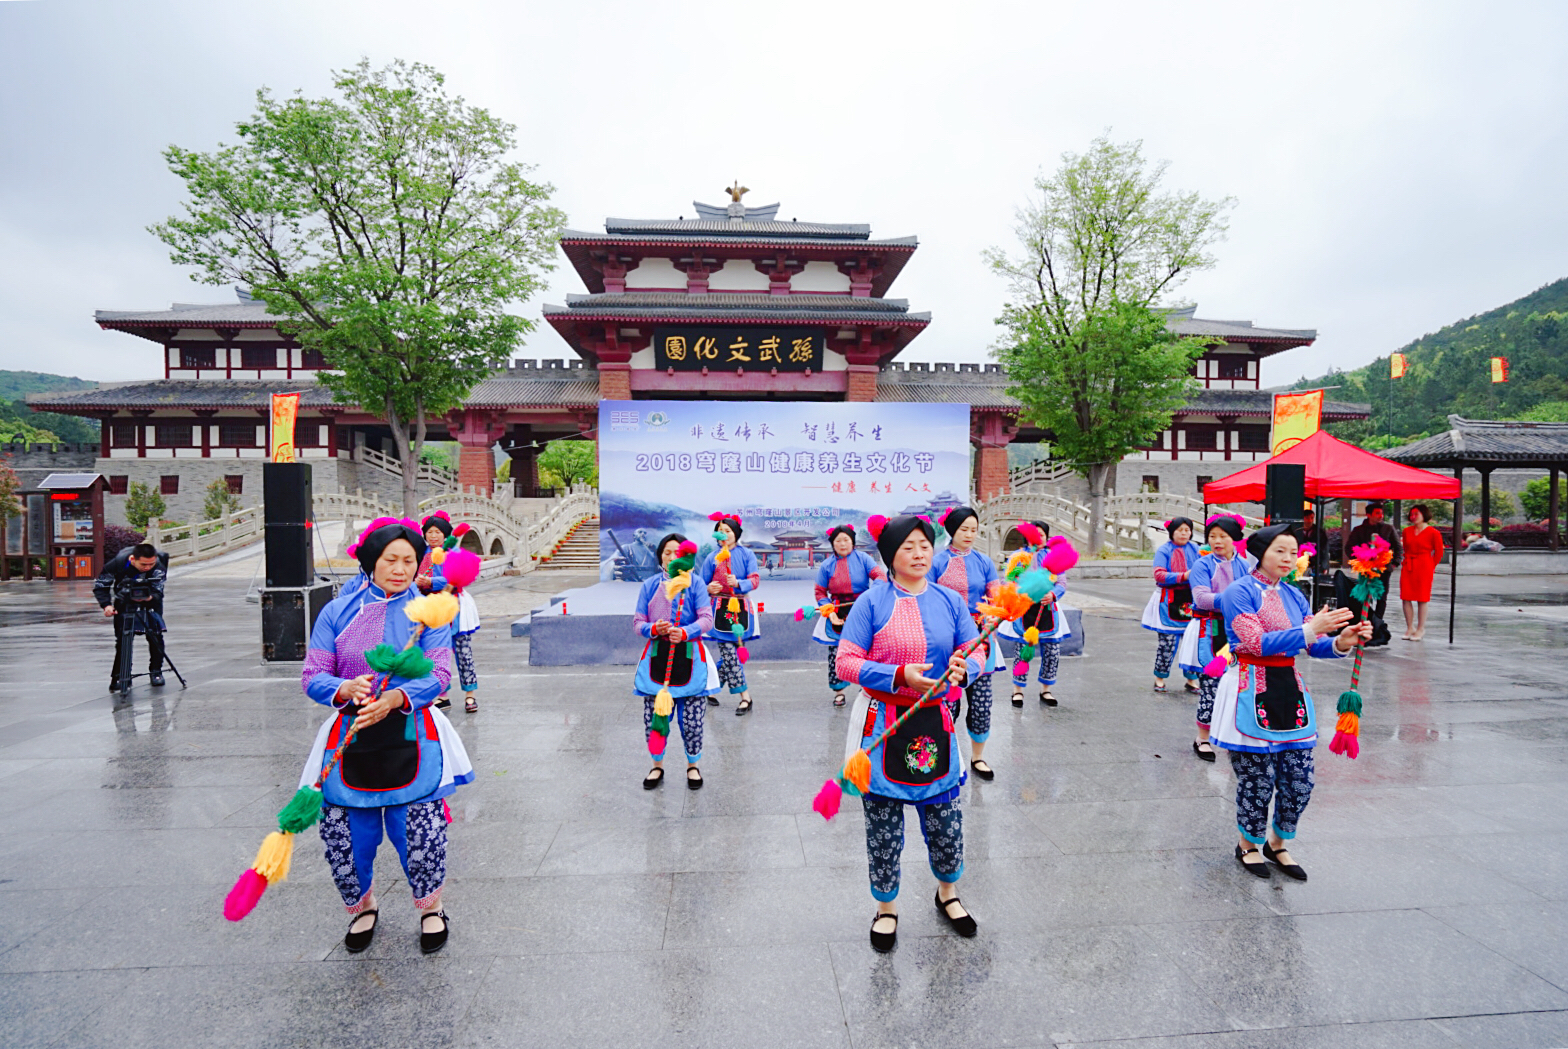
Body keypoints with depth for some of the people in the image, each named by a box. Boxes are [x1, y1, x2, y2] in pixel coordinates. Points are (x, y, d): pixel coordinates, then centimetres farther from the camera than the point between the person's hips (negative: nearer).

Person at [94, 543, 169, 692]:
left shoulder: (159, 568, -30)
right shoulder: (119, 563, -29)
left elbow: (158, 590, -29)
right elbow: (99, 585, -15)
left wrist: (150, 597, -53)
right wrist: (106, 605, -29)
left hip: (151, 601, 0)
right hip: (124, 602, 0)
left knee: (155, 634, -6)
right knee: (123, 638, -7)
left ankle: (156, 671, 9)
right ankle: (121, 675, 2)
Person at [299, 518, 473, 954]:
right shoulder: (336, 612, 5)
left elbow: (439, 674, -7)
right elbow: (312, 677, 0)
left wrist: (395, 698, -25)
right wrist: (346, 689, -22)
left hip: (410, 740, -1)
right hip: (350, 738, 2)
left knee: (420, 835, -4)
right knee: (343, 837, 3)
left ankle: (430, 908, 28)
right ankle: (362, 908, 37)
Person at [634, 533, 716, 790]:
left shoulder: (695, 584, 1)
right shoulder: (649, 585, 7)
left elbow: (707, 619, -7)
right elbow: (638, 622, 6)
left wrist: (684, 632, -24)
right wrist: (654, 629, -16)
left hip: (688, 656, -2)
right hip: (657, 656, 2)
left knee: (692, 719, 0)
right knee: (653, 718, 3)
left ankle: (692, 766, 25)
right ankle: (657, 766, 28)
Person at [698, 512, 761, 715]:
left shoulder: (746, 554, 6)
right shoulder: (712, 558, 8)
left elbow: (755, 579, -4)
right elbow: (701, 583, 10)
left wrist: (738, 583, -23)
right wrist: (708, 589, -13)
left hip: (740, 608, 1)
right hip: (720, 609, 0)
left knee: (729, 652, 1)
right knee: (728, 652, -8)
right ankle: (744, 696, -4)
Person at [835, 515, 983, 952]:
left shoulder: (949, 600, 5)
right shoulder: (872, 602, -7)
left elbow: (975, 654, 8)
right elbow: (846, 662, -10)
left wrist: (963, 668, -16)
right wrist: (900, 676, -21)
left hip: (934, 721, 3)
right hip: (884, 725, -3)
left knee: (945, 817, 14)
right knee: (883, 824, 9)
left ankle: (947, 893, 42)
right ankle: (886, 907, 32)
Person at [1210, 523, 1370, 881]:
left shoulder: (1293, 595, 12)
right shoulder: (1239, 592, -9)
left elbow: (1315, 646, 5)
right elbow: (1257, 642, -20)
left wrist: (1341, 642, -16)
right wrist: (1310, 630, -26)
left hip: (1289, 690, 6)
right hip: (1251, 694, -6)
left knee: (1299, 781, 7)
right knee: (1257, 781, 1)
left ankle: (1277, 844, 31)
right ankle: (1248, 846, 25)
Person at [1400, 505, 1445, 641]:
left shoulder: (1433, 533, -5)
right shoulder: (1407, 531, 10)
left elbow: (1439, 553, 2)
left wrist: (1431, 567, 5)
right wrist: (1407, 561, 11)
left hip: (1424, 568, -5)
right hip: (1408, 567, 5)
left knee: (1422, 599, 1)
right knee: (1406, 598, 2)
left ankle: (1420, 629, 9)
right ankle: (1410, 628, 11)